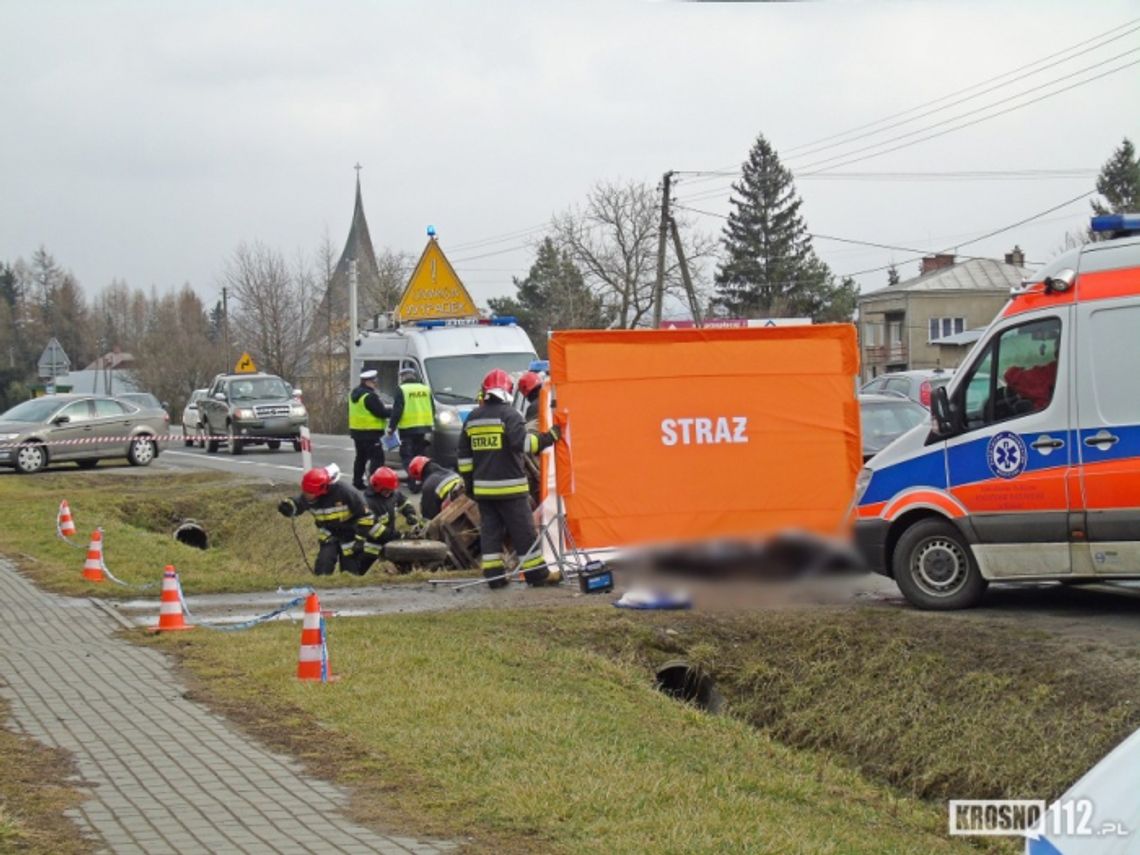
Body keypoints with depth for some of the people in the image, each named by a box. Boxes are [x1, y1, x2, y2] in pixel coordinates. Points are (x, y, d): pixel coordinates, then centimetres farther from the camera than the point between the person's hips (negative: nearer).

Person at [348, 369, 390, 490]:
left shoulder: (354, 393, 12)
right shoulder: (370, 396, -20)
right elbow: (382, 412, -19)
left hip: (356, 430, 10)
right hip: (370, 433, -10)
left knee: (361, 457, 20)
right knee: (377, 457, -8)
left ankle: (357, 482, 24)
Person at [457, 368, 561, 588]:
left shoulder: (473, 418, 11)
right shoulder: (508, 414, -9)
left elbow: (464, 455, 14)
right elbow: (522, 442, -22)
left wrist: (469, 483, 19)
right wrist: (550, 437, -14)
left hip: (483, 487, 6)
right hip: (509, 486, -5)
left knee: (490, 531, 9)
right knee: (523, 531, 0)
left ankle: (493, 575, 5)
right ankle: (536, 573, 4)